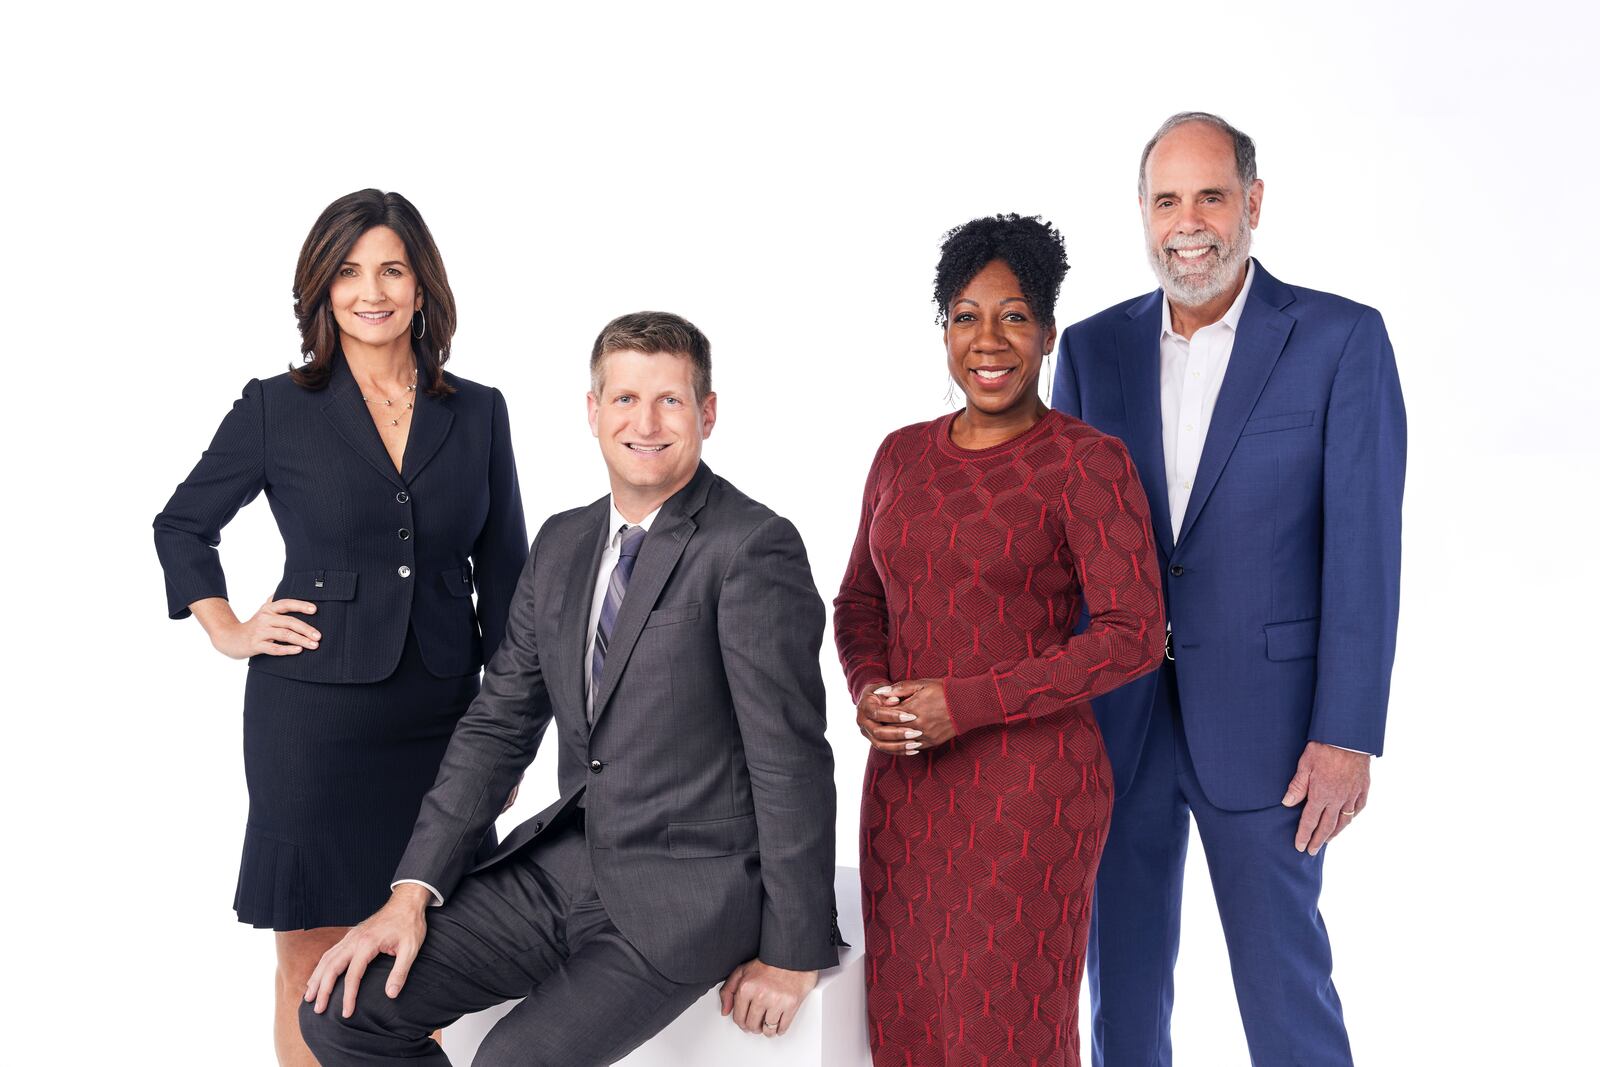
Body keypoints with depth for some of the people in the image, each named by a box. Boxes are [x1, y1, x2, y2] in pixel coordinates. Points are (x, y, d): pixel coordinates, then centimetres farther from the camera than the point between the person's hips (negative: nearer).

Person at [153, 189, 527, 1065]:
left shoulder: (477, 413, 7)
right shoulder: (277, 409, 1)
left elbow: (503, 574, 10)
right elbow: (181, 526, 14)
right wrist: (228, 633, 3)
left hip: (441, 719, 2)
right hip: (314, 719, -2)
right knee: (313, 956, 4)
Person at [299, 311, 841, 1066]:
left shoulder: (754, 548, -14)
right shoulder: (563, 544, 10)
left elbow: (791, 759, -14)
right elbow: (500, 721, 9)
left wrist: (793, 953, -11)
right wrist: (413, 891, 0)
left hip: (684, 892, -6)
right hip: (566, 858, 7)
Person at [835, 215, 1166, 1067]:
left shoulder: (1088, 463, -9)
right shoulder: (903, 455, 10)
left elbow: (1133, 636, -13)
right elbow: (860, 599, 17)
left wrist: (966, 704, -18)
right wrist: (869, 690, -4)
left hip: (1028, 784, -5)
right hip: (902, 784, 6)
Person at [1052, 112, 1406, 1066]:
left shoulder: (1341, 339, -6)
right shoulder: (1094, 347, 4)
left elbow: (1364, 548, -9)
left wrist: (1347, 737, -13)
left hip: (1261, 719, -3)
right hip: (1115, 718, 4)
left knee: (1284, 978, 6)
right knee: (1123, 974, 15)